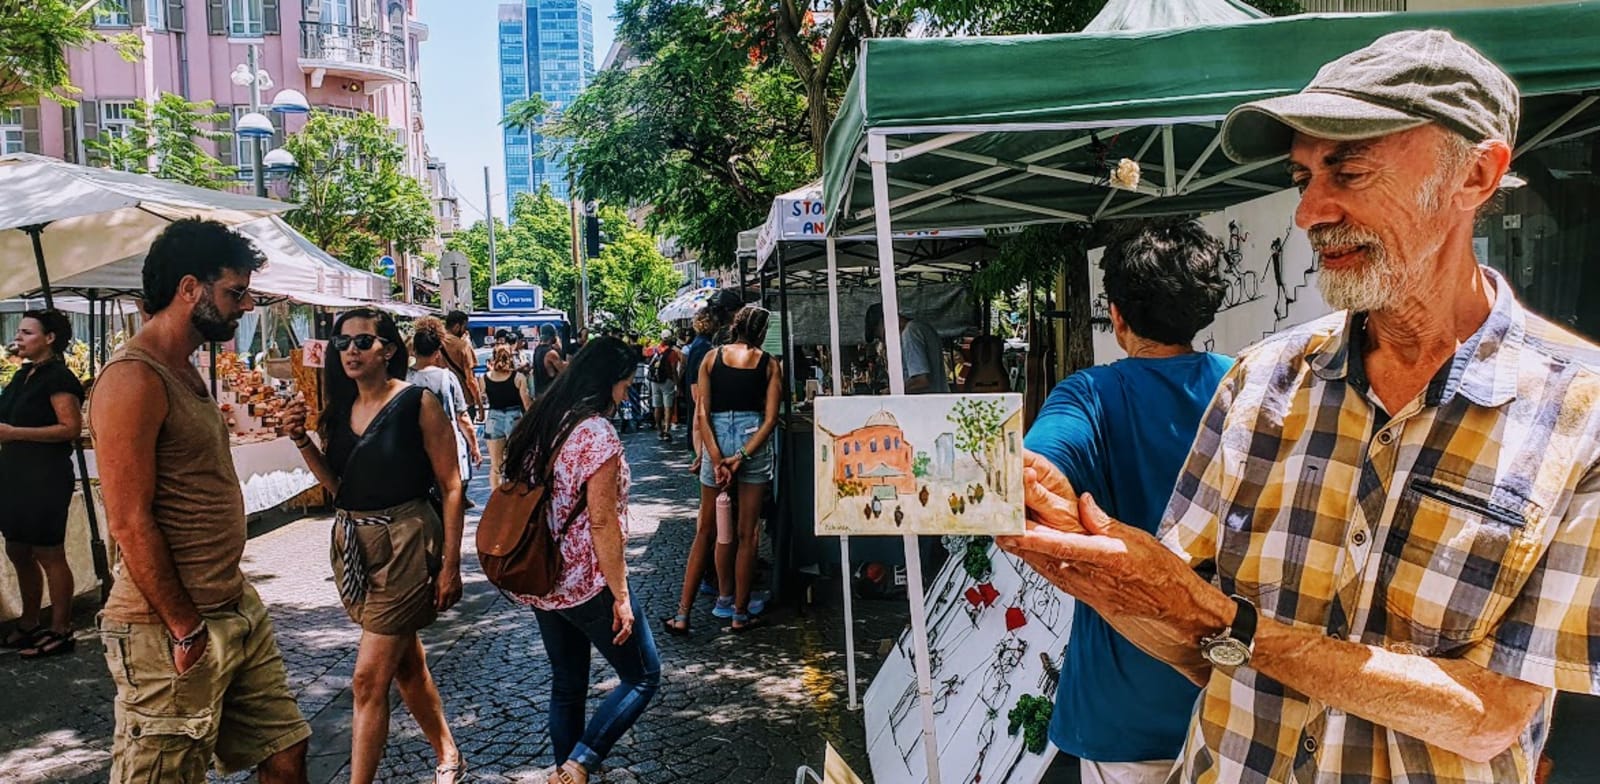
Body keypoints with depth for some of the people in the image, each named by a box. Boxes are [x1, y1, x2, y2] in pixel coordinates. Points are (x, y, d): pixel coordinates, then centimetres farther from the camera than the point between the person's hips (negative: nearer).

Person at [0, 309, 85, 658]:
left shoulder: (58, 376, -12)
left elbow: (71, 427, -20)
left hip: (46, 477, -9)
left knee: (49, 554, -3)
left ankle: (60, 632, 5)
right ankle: (29, 624, 28)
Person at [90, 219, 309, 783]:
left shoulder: (186, 372, 14)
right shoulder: (133, 378, -16)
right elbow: (130, 524, -20)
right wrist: (186, 630, -17)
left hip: (238, 608, 9)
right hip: (170, 630, -9)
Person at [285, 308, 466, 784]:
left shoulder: (418, 404, -12)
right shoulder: (341, 408, 7)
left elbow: (450, 487, -11)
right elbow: (338, 486, 11)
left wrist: (450, 565, -13)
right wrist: (303, 441, -4)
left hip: (405, 544, -7)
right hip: (353, 543, 7)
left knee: (370, 679, -6)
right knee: (406, 663, 19)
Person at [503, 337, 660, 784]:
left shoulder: (539, 424, 7)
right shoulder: (597, 432, -17)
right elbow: (602, 521, -20)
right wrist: (620, 595, -15)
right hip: (586, 581, -8)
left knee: (566, 687, 19)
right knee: (643, 676, 7)